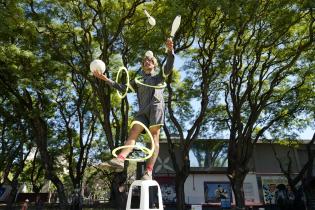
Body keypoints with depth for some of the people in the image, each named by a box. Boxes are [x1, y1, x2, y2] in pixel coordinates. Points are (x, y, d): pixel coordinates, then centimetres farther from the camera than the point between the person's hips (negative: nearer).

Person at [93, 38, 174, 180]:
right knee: (133, 133, -17)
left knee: (154, 137, -13)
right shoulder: (138, 80, 29)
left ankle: (148, 172, -22)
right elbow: (123, 88, 25)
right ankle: (119, 160, -34)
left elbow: (169, 67, 2)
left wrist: (170, 51, -16)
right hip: (143, 110, 4)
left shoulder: (159, 75, 20)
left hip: (156, 107, -4)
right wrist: (106, 79, 18)